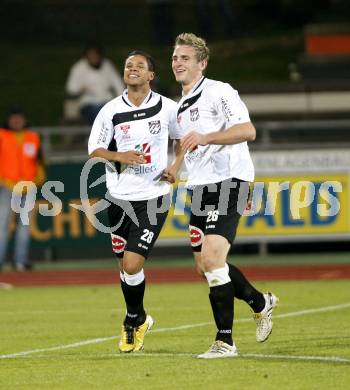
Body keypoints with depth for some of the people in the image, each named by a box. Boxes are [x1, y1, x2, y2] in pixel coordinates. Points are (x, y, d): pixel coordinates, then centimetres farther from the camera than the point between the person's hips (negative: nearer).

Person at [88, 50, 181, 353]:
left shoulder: (167, 108, -2)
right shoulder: (111, 111, 0)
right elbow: (94, 149, 4)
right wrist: (119, 156, -14)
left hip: (153, 196, -2)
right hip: (120, 197, 3)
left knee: (132, 265, -13)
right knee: (125, 265, 10)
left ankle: (134, 320, 10)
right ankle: (138, 320, 32)